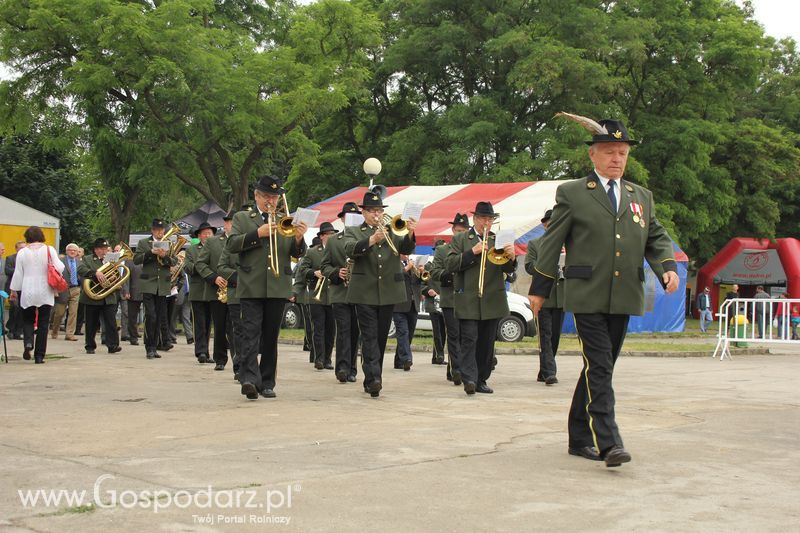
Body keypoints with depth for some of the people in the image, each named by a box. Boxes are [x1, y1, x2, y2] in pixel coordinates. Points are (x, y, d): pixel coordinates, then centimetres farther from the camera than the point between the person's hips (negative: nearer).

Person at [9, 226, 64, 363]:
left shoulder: (22, 252, -2)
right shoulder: (49, 250, -4)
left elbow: (18, 274, 1)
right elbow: (59, 268, -9)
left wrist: (15, 290, 11)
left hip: (27, 293, 0)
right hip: (46, 293, 0)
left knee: (27, 320, 15)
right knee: (43, 324, 6)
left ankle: (28, 342, -14)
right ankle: (39, 356, 3)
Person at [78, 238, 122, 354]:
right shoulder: (87, 259, 5)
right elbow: (80, 269, -15)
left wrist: (117, 285, -5)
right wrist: (96, 272, -27)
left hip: (109, 298, 2)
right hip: (92, 297, -2)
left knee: (111, 322, -7)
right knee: (92, 324, 4)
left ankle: (113, 345, -8)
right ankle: (90, 346, 15)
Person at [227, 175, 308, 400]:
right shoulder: (242, 218, 11)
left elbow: (298, 253, 9)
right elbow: (231, 244, -4)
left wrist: (298, 239, -14)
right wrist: (258, 233, -14)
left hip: (278, 288, 3)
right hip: (251, 287, -3)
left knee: (271, 337, 6)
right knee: (251, 332, -12)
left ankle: (267, 382, 11)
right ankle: (249, 378, -22)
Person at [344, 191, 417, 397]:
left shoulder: (392, 231, 14)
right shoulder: (353, 232, 8)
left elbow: (406, 249, -3)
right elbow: (350, 250, -13)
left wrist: (410, 234, -25)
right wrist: (373, 239, -28)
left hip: (388, 293, 3)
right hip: (365, 293, -3)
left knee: (381, 337, 7)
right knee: (369, 336, -10)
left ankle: (372, 380, 15)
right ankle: (374, 379, -19)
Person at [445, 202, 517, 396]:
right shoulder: (460, 239, 6)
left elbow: (508, 269, 4)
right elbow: (449, 264, -6)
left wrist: (511, 257, -20)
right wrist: (472, 252, -16)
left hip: (492, 301, 3)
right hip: (468, 300, -3)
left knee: (487, 342, 6)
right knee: (469, 339, -11)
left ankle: (482, 379, 13)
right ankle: (469, 379, -18)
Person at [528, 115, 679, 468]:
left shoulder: (642, 197, 17)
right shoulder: (571, 194, 3)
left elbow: (656, 238, 17)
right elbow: (552, 243, 4)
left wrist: (668, 267, -4)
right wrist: (539, 289, 4)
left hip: (624, 299, 5)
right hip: (588, 296, -5)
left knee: (599, 368, 11)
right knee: (599, 367, -12)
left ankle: (580, 438, 20)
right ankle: (608, 442, -17)